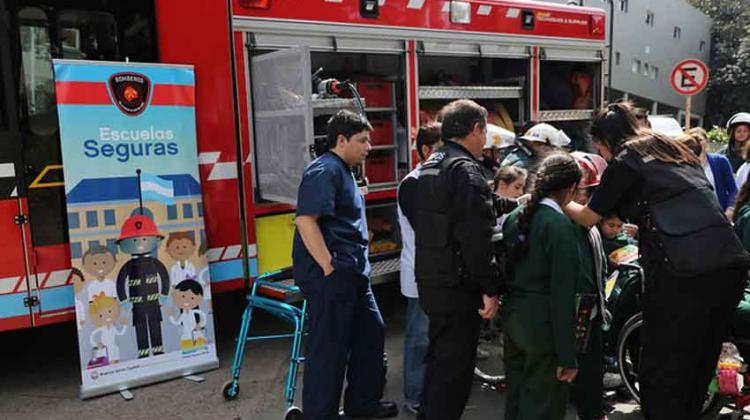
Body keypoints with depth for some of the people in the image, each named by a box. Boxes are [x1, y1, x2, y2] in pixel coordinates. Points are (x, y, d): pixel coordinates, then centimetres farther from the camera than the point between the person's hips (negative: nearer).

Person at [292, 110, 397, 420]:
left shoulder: (343, 170, 18)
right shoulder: (325, 170, -14)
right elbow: (305, 219, -24)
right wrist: (329, 267, -23)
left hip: (352, 273, 11)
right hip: (330, 275, -11)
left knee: (371, 333, 18)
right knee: (329, 347, -2)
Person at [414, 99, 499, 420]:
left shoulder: (430, 166, 13)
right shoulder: (466, 170, -17)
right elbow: (476, 238, -24)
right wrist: (490, 289, -20)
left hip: (431, 282, 10)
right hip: (458, 286, -9)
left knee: (439, 359, 22)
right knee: (455, 368, 1)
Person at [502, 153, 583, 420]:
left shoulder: (515, 217, 4)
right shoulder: (561, 226, -17)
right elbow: (563, 295, -19)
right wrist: (567, 356, -15)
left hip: (512, 317, 7)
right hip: (543, 325, -7)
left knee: (516, 397, 20)